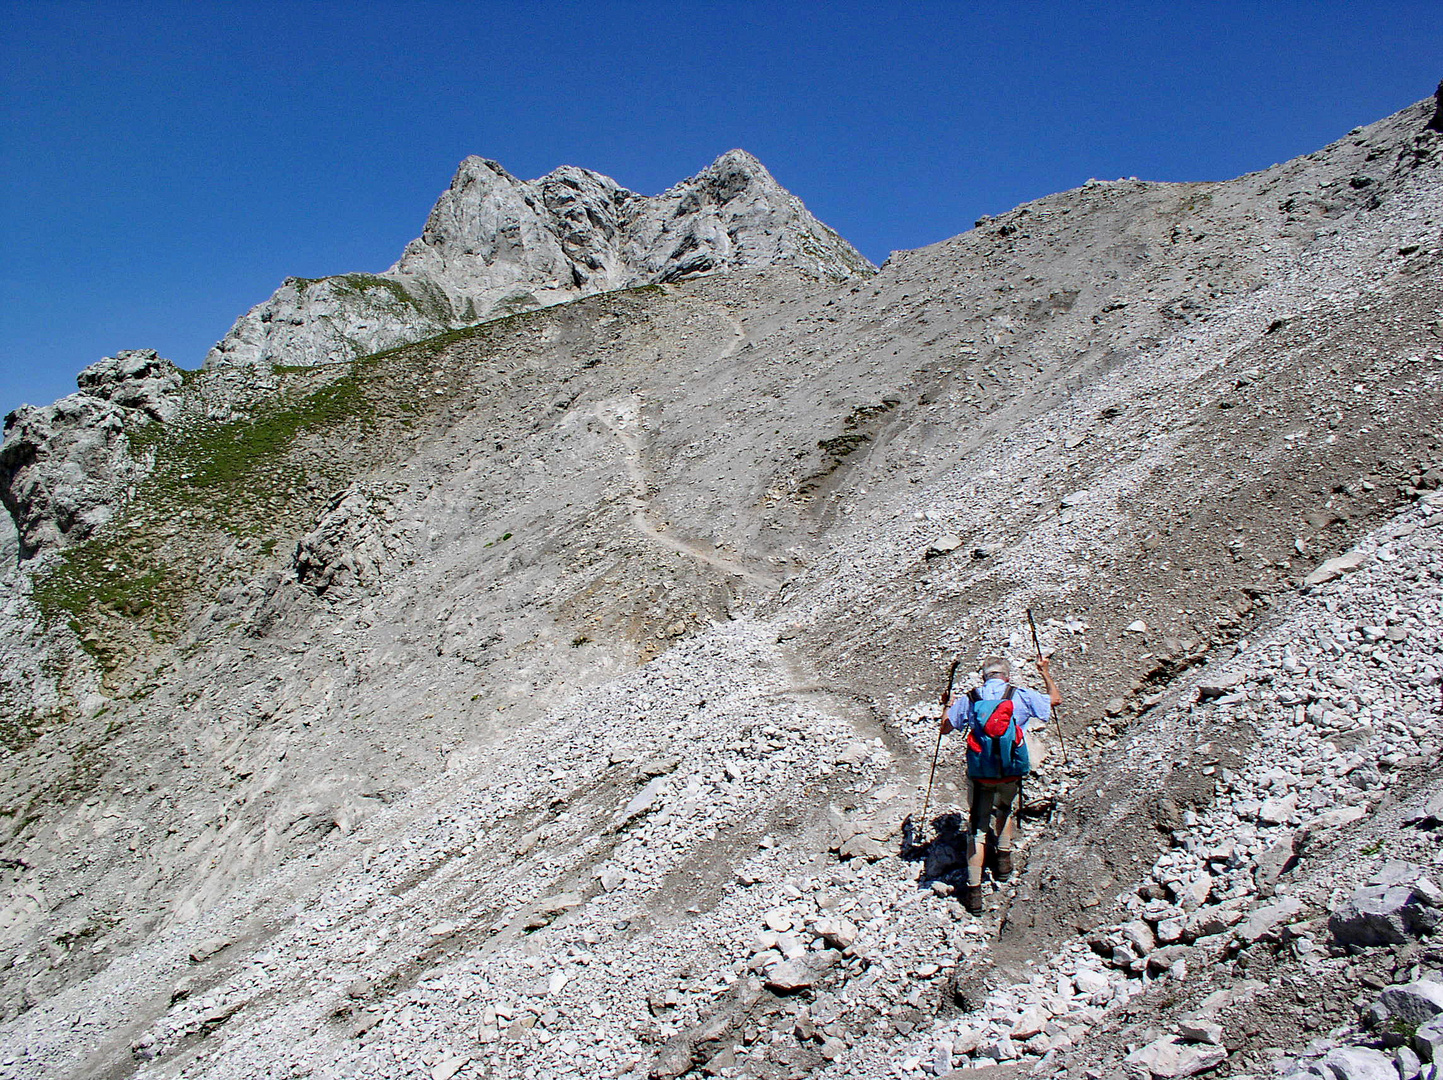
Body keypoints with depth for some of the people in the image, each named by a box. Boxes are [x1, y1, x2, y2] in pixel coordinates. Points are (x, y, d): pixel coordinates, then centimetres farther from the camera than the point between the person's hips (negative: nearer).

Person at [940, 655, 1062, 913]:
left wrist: (948, 704, 28)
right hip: (1011, 773, 1)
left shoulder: (969, 699, -2)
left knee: (977, 829, 8)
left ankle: (974, 891, 8)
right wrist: (1045, 672, 29)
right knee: (1005, 809, 33)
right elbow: (1056, 699, 14)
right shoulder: (1021, 696, -3)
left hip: (980, 773, -1)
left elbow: (945, 728, 9)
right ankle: (1004, 860, 34)